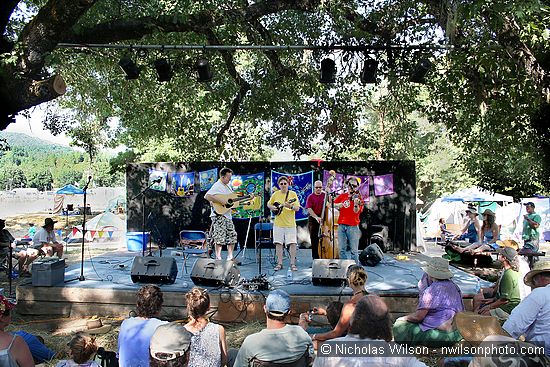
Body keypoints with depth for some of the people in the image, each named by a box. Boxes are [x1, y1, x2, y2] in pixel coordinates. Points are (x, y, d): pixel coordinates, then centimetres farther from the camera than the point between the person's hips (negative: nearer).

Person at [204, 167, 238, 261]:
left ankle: (230, 257, 18)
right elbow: (207, 196, -24)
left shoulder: (227, 186, 16)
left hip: (228, 215, 9)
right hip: (219, 215, -9)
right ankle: (218, 258, 1)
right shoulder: (217, 186, -11)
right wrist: (221, 201, -26)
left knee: (232, 236, 9)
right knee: (220, 238, -8)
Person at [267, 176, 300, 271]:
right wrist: (272, 207, -4)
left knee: (292, 243, -4)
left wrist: (290, 206, -27)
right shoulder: (276, 194, 4)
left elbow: (297, 208, -8)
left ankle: (293, 264, 7)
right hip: (278, 223, 2)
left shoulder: (293, 194, -3)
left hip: (290, 223, -2)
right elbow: (269, 204, 17)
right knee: (278, 243, 6)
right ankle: (279, 264, 16)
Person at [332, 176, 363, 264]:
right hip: (341, 225, 3)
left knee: (354, 251, -2)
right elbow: (334, 205, 15)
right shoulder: (342, 196, 11)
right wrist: (341, 204, -3)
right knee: (342, 250, 7)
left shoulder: (358, 197, 0)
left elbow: (356, 211, -11)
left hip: (353, 226, -3)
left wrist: (356, 203, -30)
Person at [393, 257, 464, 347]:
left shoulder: (433, 290, -18)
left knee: (399, 327, -4)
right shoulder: (453, 286, 8)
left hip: (441, 336, -10)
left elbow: (418, 316, -14)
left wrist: (402, 319, 2)